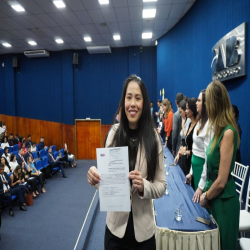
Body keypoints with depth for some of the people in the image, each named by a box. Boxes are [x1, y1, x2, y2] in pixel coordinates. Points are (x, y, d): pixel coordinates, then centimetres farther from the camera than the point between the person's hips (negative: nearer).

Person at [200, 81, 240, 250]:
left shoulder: (228, 132, -23)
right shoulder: (220, 130, 4)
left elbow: (221, 181, -23)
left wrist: (205, 197, -8)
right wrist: (205, 191, 7)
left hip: (224, 202, -8)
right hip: (215, 199, 8)